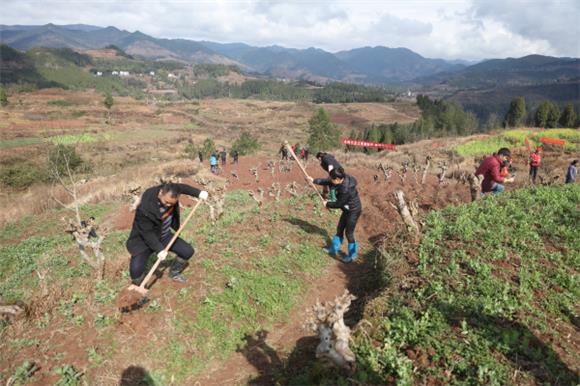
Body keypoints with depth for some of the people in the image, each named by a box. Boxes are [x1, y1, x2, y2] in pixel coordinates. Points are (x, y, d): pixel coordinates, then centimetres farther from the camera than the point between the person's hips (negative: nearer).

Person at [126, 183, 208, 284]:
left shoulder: (170, 192, -20)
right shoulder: (145, 208, -36)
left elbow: (182, 187, 4)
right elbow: (147, 233, -27)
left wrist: (198, 193, -1)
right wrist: (159, 249, -30)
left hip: (164, 235, 6)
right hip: (144, 238, -6)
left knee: (188, 251, 2)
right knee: (136, 270, -23)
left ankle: (174, 272, 31)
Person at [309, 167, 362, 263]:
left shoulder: (345, 189, -34)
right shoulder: (343, 180, -9)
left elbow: (339, 204, -22)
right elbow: (327, 182, 6)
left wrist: (327, 204, -7)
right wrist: (314, 180, 7)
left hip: (354, 211, -9)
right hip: (347, 210, 9)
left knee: (349, 233, 4)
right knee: (339, 229, 19)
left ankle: (352, 256, 22)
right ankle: (334, 248, 37)